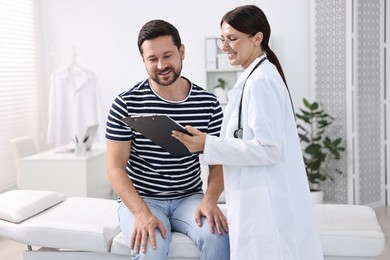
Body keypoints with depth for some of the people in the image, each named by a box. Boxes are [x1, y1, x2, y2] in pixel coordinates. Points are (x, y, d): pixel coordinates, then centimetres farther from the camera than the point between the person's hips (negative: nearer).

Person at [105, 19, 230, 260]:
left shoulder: (208, 104, -2)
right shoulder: (126, 105, -8)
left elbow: (218, 162, 2)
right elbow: (115, 168, -9)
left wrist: (210, 200, -18)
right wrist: (142, 212, -23)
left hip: (189, 197, 2)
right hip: (140, 199, -2)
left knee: (217, 236, -27)